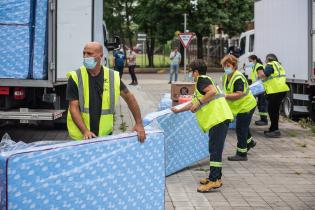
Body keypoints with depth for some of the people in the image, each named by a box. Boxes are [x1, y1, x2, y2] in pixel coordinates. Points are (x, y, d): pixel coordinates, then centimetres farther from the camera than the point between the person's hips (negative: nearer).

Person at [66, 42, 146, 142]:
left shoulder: (113, 77, -4)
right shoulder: (75, 78, -9)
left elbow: (129, 98, 6)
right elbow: (74, 107, -10)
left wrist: (139, 124, 2)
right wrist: (85, 131, -22)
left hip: (105, 134, 2)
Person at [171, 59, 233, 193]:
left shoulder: (201, 79, -2)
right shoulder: (203, 81, 29)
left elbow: (212, 91, -22)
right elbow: (194, 103, 40)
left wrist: (199, 102, -15)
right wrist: (179, 110, 48)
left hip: (218, 118, -10)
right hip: (217, 119, 10)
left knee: (215, 150, -12)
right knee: (214, 149, 15)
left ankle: (214, 180, -13)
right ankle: (216, 177, 21)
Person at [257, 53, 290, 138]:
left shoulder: (270, 65, -7)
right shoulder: (278, 65, 23)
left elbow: (264, 75, -20)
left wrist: (260, 74, 1)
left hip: (275, 91, -10)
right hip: (282, 90, 10)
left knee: (272, 110, -3)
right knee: (275, 110, 17)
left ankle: (275, 131, -2)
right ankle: (273, 129, 25)